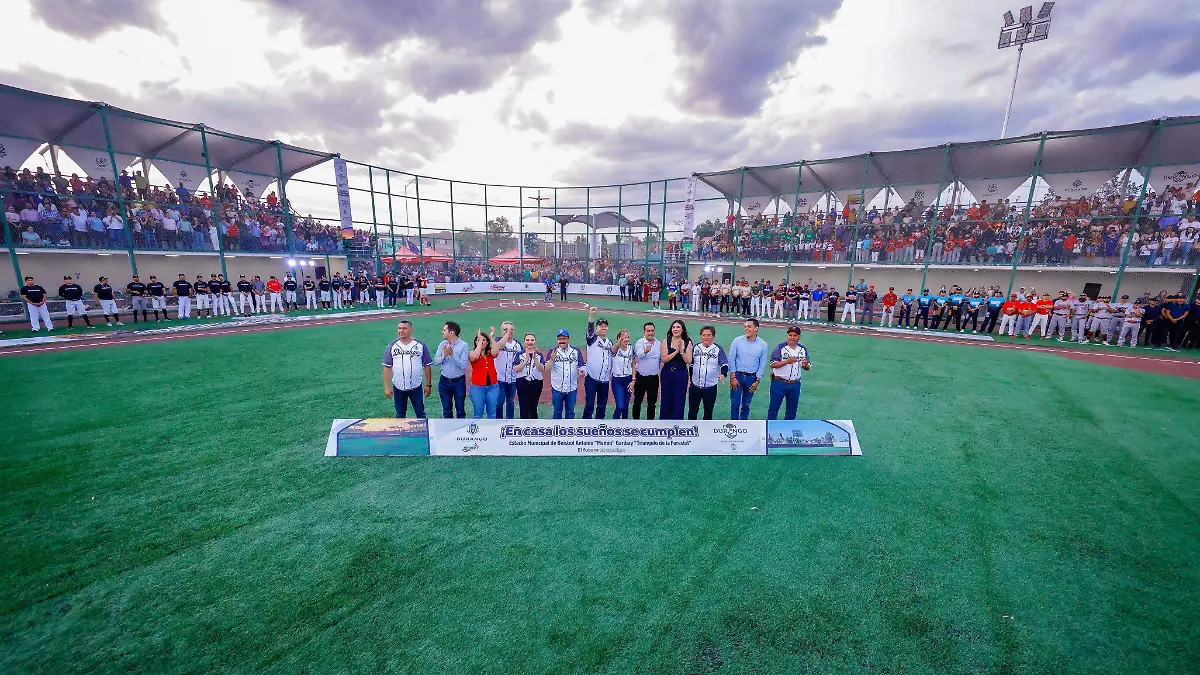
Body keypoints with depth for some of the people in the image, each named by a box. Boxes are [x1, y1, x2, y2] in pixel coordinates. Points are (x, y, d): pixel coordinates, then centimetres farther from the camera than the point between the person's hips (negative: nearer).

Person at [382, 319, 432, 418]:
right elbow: (387, 368, -1)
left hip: (416, 387, -1)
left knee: (421, 414, 7)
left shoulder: (420, 345, -3)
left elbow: (427, 366, 0)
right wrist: (387, 388, -5)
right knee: (400, 416, 14)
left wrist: (428, 385, -1)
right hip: (398, 388, 1)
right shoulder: (392, 346, -1)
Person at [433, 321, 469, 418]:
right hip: (444, 381, 4)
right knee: (446, 410, 16)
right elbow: (435, 362, -3)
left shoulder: (463, 345, -13)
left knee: (460, 411, 8)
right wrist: (443, 355, -21)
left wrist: (452, 354, -26)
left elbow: (463, 365, -20)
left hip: (458, 382, -4)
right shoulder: (442, 344, 2)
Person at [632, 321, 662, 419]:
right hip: (641, 377, -4)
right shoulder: (640, 342, -11)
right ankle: (636, 419, 21)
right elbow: (639, 355, -32)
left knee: (652, 402, 13)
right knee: (637, 401, 8)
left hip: (654, 377, 4)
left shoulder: (659, 343, 5)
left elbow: (661, 359, 17)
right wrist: (645, 351, -52)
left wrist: (661, 370, 12)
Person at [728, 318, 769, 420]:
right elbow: (731, 359, -5)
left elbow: (762, 365, 1)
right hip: (737, 376, -1)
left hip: (751, 377, 1)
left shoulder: (763, 345, -3)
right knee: (735, 404, 1)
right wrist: (733, 377, -8)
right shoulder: (737, 341, -6)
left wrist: (757, 381, -3)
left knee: (746, 405, 12)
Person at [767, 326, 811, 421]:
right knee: (773, 409, 2)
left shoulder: (803, 349, 6)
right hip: (779, 383, -5)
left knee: (792, 411, 15)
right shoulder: (780, 347, -9)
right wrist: (787, 361, -27)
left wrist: (805, 365, -14)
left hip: (795, 385, 5)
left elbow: (808, 367, 10)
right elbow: (772, 364, -15)